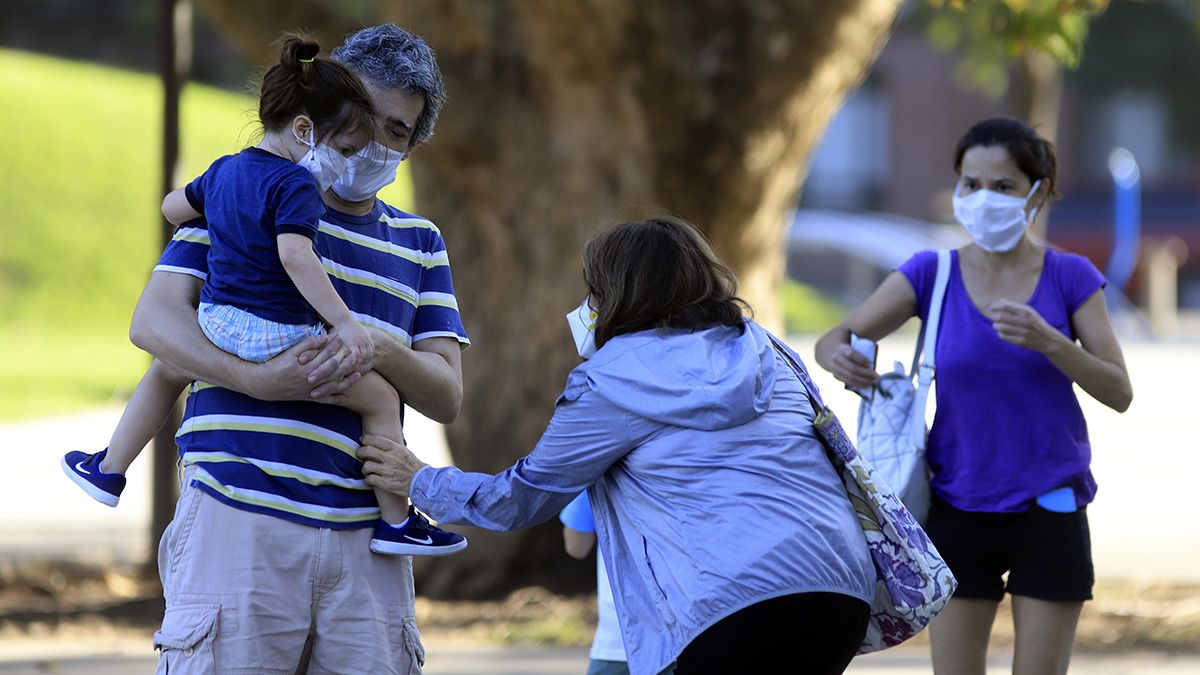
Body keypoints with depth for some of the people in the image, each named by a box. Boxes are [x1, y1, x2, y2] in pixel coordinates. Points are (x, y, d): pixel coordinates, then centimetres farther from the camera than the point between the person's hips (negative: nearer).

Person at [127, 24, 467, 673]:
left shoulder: (419, 243, 20)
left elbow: (446, 396, 11)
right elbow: (154, 320, -3)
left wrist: (382, 350, -11)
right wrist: (260, 379, -18)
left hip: (363, 534, 3)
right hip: (238, 515, -3)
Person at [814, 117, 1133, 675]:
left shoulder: (1069, 278, -3)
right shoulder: (932, 274, -1)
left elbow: (1119, 392, -6)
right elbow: (834, 340, -5)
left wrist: (1048, 341, -24)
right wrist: (840, 358, -29)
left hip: (1049, 510, -1)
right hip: (959, 513, 1)